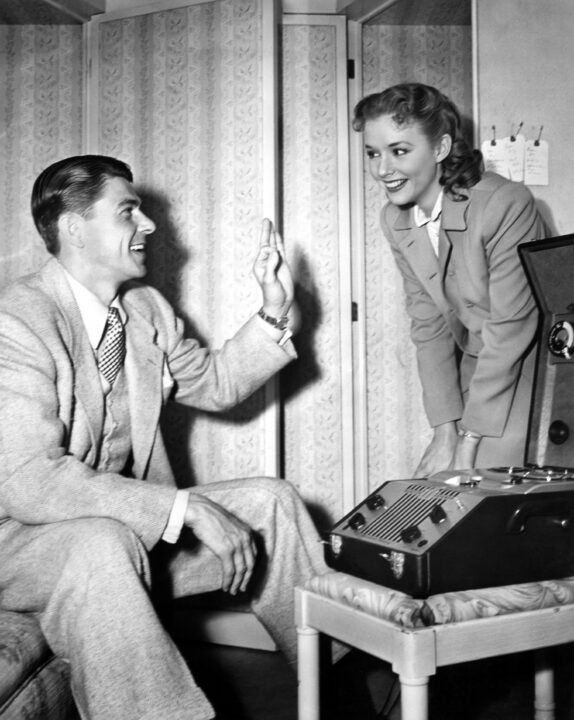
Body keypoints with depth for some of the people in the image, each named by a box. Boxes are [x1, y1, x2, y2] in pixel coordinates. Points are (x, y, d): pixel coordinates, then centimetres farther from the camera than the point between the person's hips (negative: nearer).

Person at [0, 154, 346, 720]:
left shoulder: (145, 308, 5)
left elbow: (216, 383, 18)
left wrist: (274, 312, 2)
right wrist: (188, 509, -33)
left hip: (130, 522, 8)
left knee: (270, 500, -5)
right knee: (105, 544, -39)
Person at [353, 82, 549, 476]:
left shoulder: (505, 205, -23)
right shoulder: (394, 220, -3)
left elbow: (509, 329, -22)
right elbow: (429, 326, -2)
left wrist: (470, 440, -19)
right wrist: (445, 431, -8)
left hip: (535, 366, -5)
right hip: (477, 369, 5)